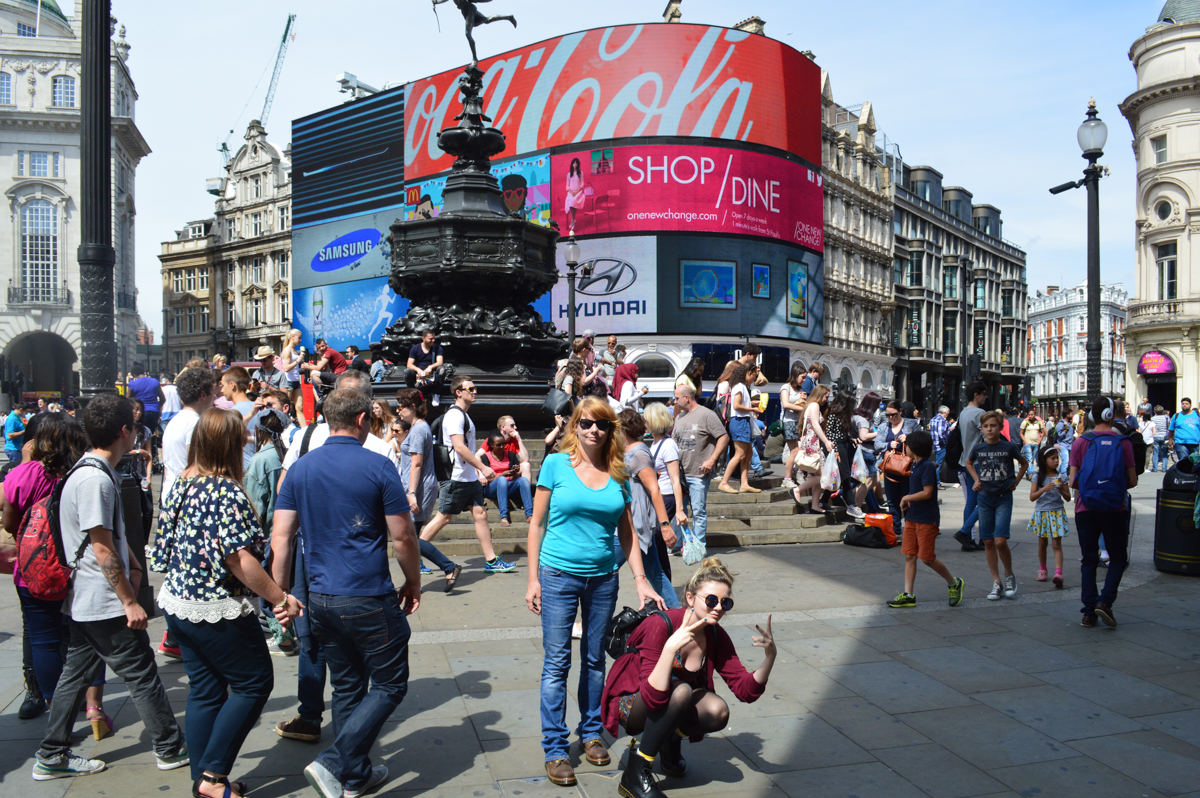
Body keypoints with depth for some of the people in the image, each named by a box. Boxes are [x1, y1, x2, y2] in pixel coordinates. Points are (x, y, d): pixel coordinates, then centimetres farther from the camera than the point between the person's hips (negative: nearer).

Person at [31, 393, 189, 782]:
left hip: (84, 602, 10)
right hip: (106, 603, -10)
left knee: (77, 674, 16)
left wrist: (132, 564, 15)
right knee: (142, 675, 1)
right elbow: (102, 549, -23)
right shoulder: (96, 479, -23)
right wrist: (130, 601, -19)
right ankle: (172, 748, 13)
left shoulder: (89, 470, 10)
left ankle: (52, 756, 26)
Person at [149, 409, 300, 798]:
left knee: (204, 691, 17)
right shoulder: (226, 492, -22)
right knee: (254, 682, 7)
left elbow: (167, 545, 12)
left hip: (177, 604, 9)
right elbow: (239, 559, -24)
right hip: (218, 610, -9)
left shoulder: (181, 484, 4)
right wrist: (281, 598, -18)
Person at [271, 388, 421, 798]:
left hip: (321, 600, 6)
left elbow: (280, 538, 1)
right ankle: (334, 762, -1)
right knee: (389, 685, 9)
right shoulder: (378, 467, -11)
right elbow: (402, 537, -8)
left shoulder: (301, 468, 3)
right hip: (369, 601, -6)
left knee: (346, 687, 19)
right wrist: (413, 583, 6)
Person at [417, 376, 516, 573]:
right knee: (443, 518, -3)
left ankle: (491, 561, 8)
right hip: (455, 478, -9)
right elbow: (459, 447, -22)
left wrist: (477, 471, 19)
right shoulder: (455, 415, -14)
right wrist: (482, 467, -20)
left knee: (480, 514, 6)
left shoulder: (464, 415, 17)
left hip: (469, 477, 9)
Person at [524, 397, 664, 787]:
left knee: (595, 659, 14)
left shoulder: (617, 474, 4)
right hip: (560, 575, -3)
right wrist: (533, 579, -5)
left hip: (603, 577, 3)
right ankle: (555, 750, 12)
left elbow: (627, 533, 9)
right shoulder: (556, 464, -5)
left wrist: (640, 579, 2)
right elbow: (537, 523, -2)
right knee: (557, 663, 2)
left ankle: (591, 733, 32)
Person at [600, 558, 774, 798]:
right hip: (630, 706, -5)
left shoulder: (717, 637, -9)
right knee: (680, 690, -34)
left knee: (718, 711, -24)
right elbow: (654, 697, -35)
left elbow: (746, 690, -11)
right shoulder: (660, 625, -28)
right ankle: (635, 774, -20)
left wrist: (769, 657, -27)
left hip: (673, 707, 5)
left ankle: (671, 738, 8)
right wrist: (670, 647, -46)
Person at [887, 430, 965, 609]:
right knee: (909, 556, 5)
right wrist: (907, 500, 5)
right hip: (912, 517, 9)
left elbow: (927, 493, -22)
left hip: (927, 519, -9)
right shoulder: (916, 465, 13)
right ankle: (908, 595, 6)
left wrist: (907, 498, -10)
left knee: (927, 558, -2)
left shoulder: (928, 466, -15)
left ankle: (954, 583, 19)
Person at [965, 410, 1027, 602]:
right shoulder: (978, 448, 0)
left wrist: (1015, 482, 6)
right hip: (985, 497, 3)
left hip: (1004, 498, -3)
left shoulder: (1009, 447, -7)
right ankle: (996, 583, 14)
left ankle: (1009, 576, 13)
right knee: (988, 542, 5)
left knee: (1000, 541, -12)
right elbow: (969, 463, 21)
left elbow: (1024, 463, 12)